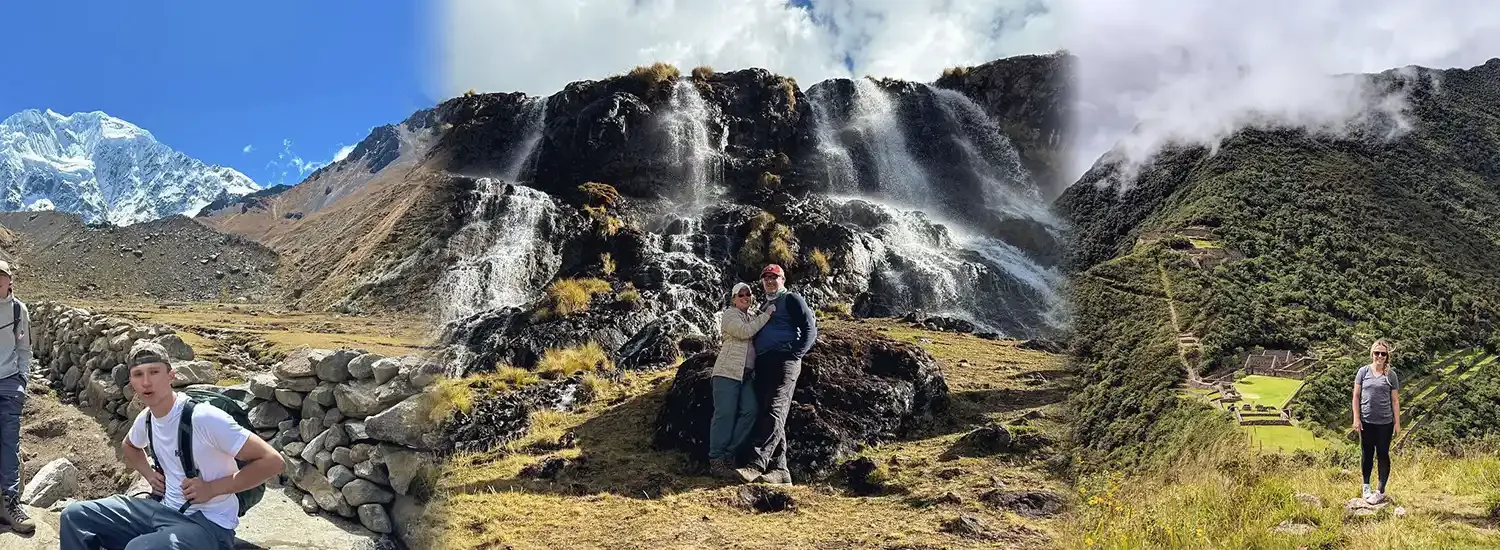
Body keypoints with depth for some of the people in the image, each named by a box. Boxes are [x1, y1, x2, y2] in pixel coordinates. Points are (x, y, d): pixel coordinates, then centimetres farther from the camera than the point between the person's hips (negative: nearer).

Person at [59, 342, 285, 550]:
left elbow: (273, 461, -22)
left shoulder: (204, 417, -21)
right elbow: (129, 446, 33)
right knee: (75, 516, 3)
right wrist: (148, 473, 12)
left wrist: (212, 488, -19)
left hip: (208, 523, -8)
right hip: (163, 509, 8)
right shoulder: (145, 419, 4)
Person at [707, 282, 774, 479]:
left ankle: (729, 454, -1)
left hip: (747, 374, 7)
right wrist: (766, 314, -9)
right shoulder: (730, 314, 2)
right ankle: (716, 460, -10)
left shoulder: (753, 317, 23)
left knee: (750, 411, -8)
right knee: (725, 413, -11)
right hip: (728, 371, -7)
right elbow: (745, 331, -15)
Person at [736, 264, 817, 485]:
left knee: (774, 412, -19)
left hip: (784, 362, -9)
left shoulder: (791, 299, 5)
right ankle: (779, 470, -4)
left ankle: (756, 464, -33)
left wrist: (796, 354, -11)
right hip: (763, 365, 9)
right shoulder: (766, 307, 29)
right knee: (767, 413, -1)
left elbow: (810, 328, -4)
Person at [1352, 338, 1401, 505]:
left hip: (1385, 422, -1)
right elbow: (1356, 396, 2)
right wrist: (1356, 419, -4)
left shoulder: (1391, 375, 0)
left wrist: (1397, 422, 0)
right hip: (1366, 422, 1)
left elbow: (1395, 400, 3)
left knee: (1383, 455, 6)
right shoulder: (1363, 371, 0)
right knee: (1367, 454, 11)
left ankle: (1380, 491, 12)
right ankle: (1366, 486, 25)